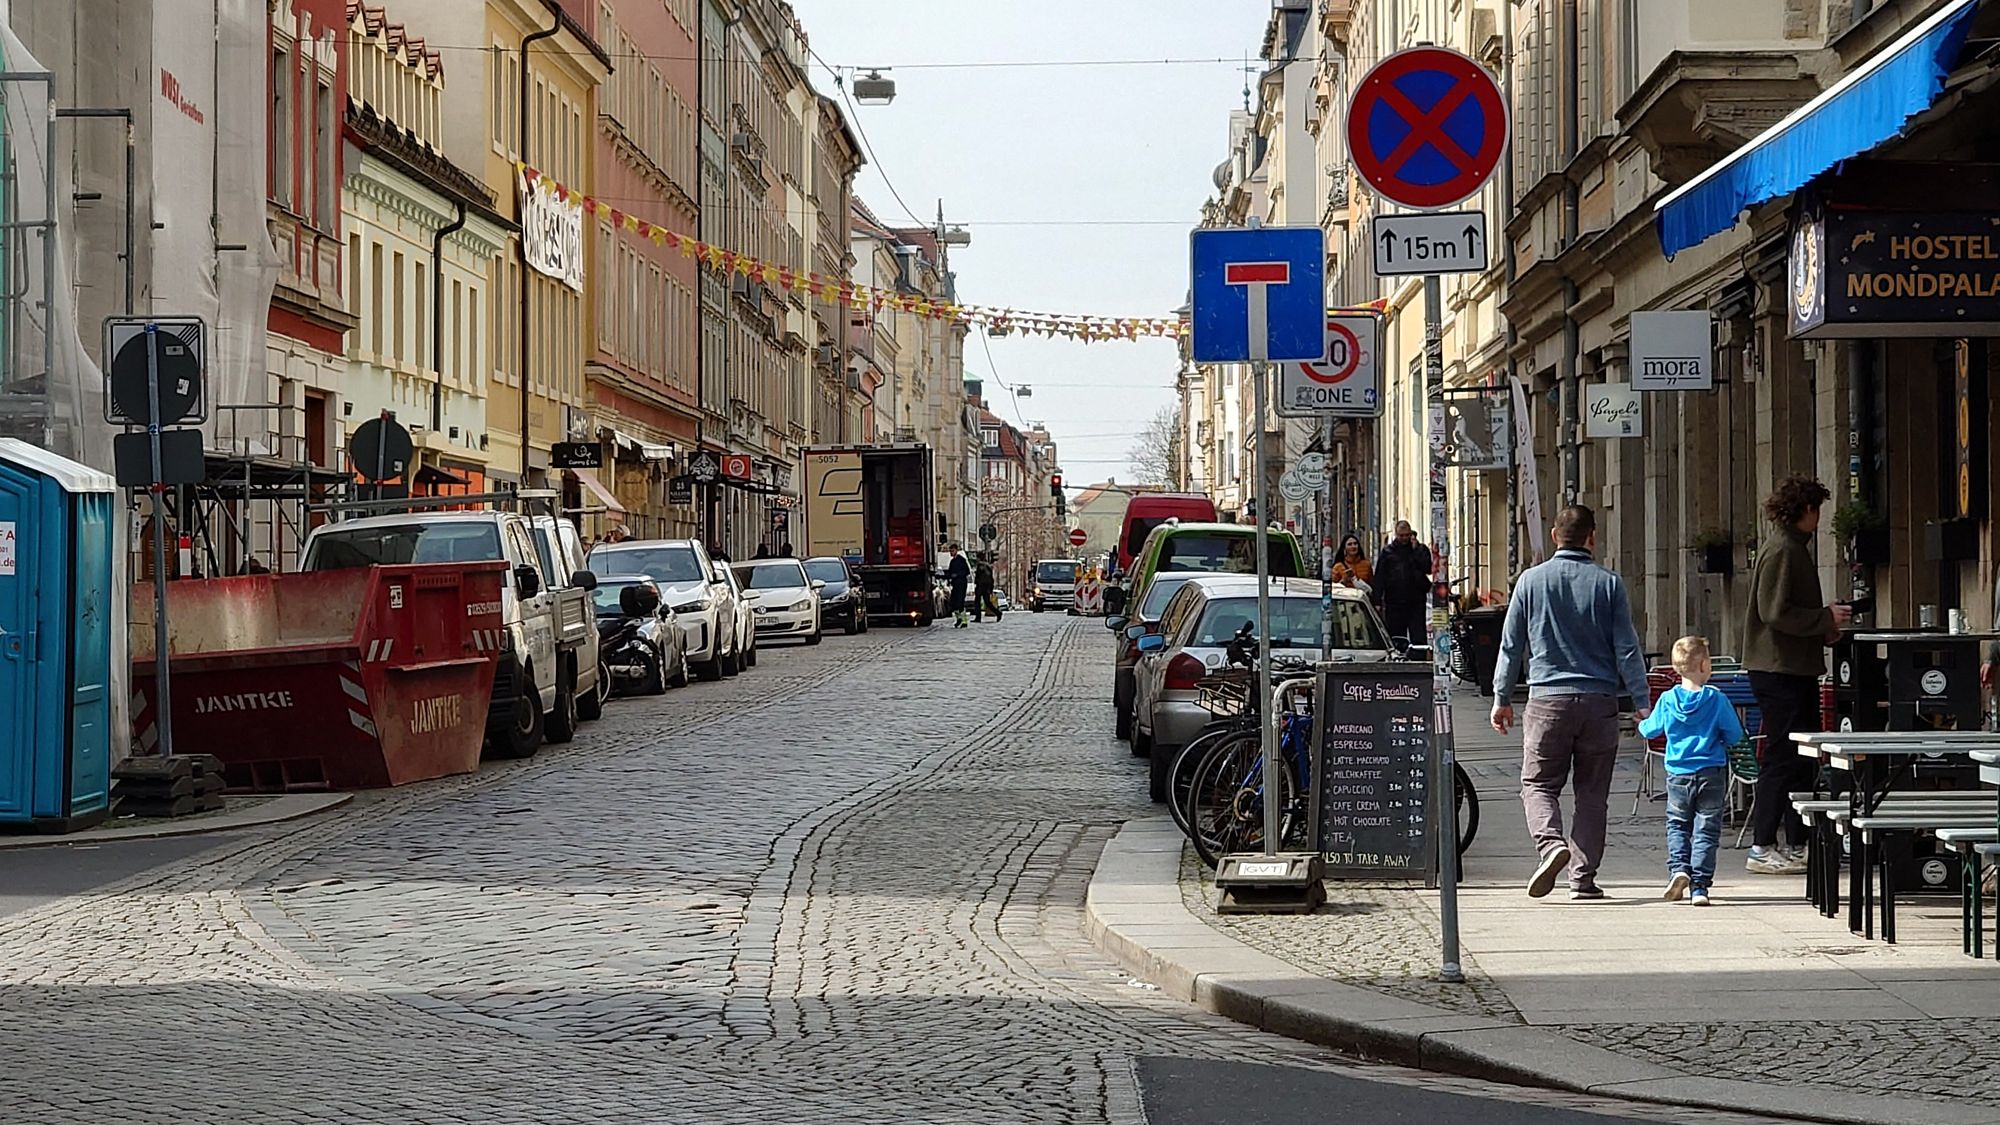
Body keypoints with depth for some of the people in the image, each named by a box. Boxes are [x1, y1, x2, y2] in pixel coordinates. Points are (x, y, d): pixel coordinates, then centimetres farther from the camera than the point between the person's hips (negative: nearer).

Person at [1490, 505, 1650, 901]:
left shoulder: (1532, 580, 2)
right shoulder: (1609, 583, 0)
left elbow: (1511, 644, 6)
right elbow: (1626, 648, 0)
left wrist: (1502, 698, 15)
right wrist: (1641, 702, 5)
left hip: (1547, 699, 0)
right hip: (1599, 702, 0)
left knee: (1538, 783, 7)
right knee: (1592, 793, 7)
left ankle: (1550, 843, -19)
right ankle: (1583, 877, 5)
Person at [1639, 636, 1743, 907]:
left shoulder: (1667, 700, -3)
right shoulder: (1717, 700, -8)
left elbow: (1650, 730, 10)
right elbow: (1735, 736, -1)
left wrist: (1642, 724, 32)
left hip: (1678, 774, 1)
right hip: (1711, 774, -1)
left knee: (1677, 824, 17)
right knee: (1706, 829, 4)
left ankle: (1679, 868, -4)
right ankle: (1700, 885, 0)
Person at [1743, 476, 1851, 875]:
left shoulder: (1794, 549, 18)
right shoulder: (1781, 551, -14)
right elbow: (1775, 612, -22)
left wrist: (1824, 631, 13)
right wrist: (1826, 619, -15)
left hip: (1797, 670, 11)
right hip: (1779, 671, -11)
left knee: (1803, 756, 12)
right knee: (1782, 757, -8)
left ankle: (1796, 845, 17)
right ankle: (1762, 848, -5)